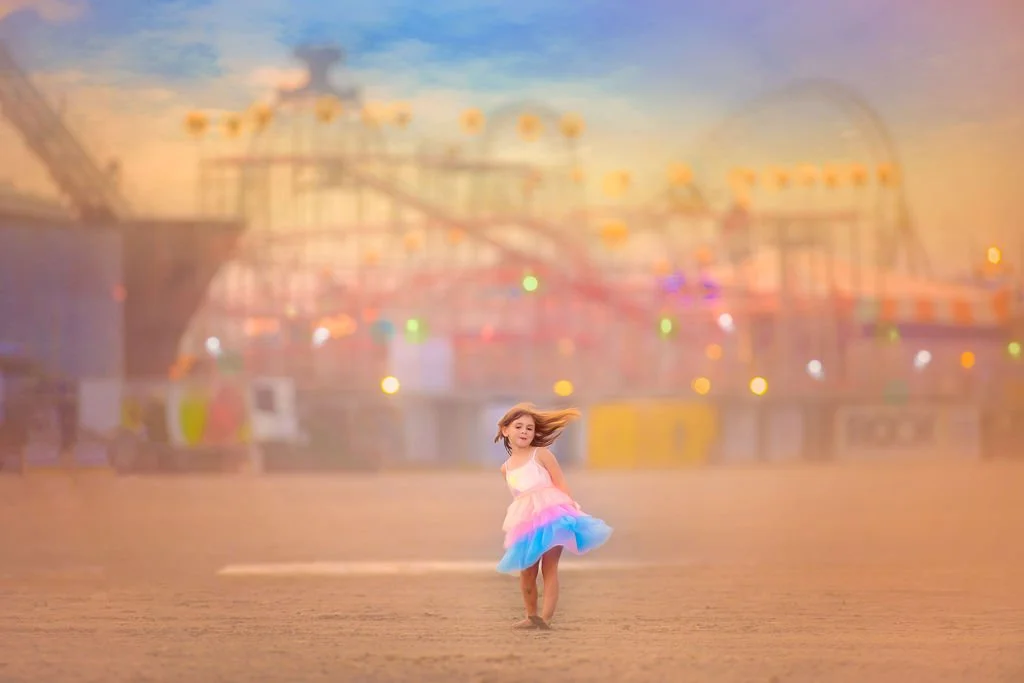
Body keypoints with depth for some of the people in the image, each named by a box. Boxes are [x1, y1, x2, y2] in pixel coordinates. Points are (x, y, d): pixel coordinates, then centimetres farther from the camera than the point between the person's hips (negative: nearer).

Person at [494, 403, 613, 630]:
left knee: (549, 567, -8)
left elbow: (561, 484, 0)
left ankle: (546, 617, -11)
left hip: (551, 514, -5)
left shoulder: (540, 454, 3)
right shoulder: (506, 468, 17)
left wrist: (570, 510, -10)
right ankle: (531, 615, 16)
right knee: (526, 572, 2)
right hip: (525, 522, 5)